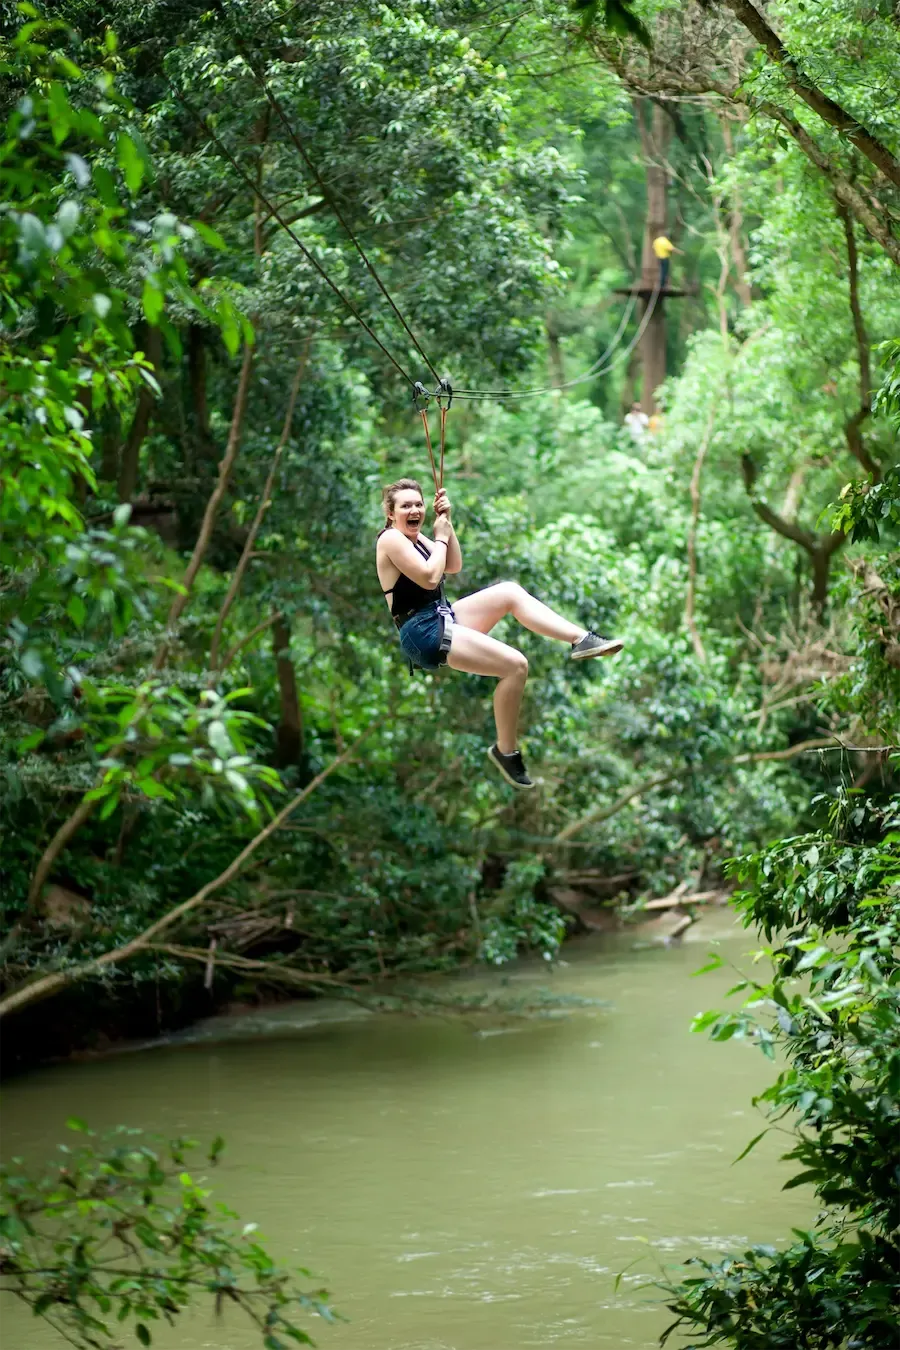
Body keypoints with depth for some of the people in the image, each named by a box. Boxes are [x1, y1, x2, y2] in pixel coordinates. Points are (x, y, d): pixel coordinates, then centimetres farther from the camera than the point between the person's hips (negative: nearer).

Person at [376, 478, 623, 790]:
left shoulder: (413, 537, 15)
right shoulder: (390, 539, -13)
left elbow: (454, 567, 12)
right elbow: (430, 577, -23)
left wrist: (447, 522, 3)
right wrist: (441, 536, -9)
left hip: (442, 619, 10)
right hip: (423, 633, -10)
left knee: (510, 593, 2)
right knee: (515, 665, -19)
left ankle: (581, 639, 0)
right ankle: (506, 752, -8)